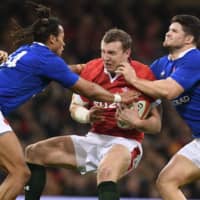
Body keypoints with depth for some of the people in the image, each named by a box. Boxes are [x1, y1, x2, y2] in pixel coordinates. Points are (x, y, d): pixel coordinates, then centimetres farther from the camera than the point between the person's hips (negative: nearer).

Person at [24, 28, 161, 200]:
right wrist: (87, 116, -9)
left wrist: (137, 122, -28)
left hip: (125, 142, -6)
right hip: (95, 139, 6)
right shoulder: (92, 69, 1)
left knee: (106, 173, -41)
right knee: (34, 152, -1)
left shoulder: (143, 75, -12)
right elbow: (75, 107, 14)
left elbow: (156, 125, -7)